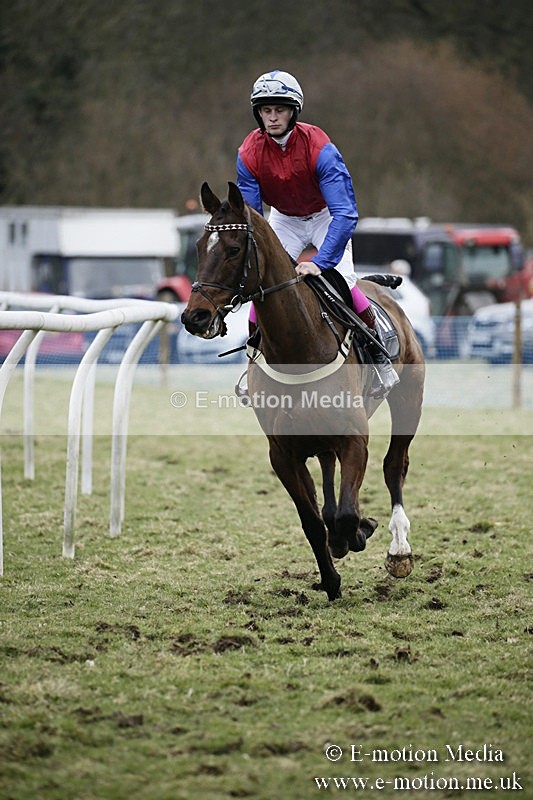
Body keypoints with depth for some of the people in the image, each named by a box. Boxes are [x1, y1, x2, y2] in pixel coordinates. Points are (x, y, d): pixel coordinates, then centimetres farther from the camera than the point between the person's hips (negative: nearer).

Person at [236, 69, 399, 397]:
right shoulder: (249, 153, -23)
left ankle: (379, 355, -3)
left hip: (325, 216, -3)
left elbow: (345, 214, -38)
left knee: (341, 278, -21)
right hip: (283, 219, 3)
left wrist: (320, 261, -47)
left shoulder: (319, 147, -34)